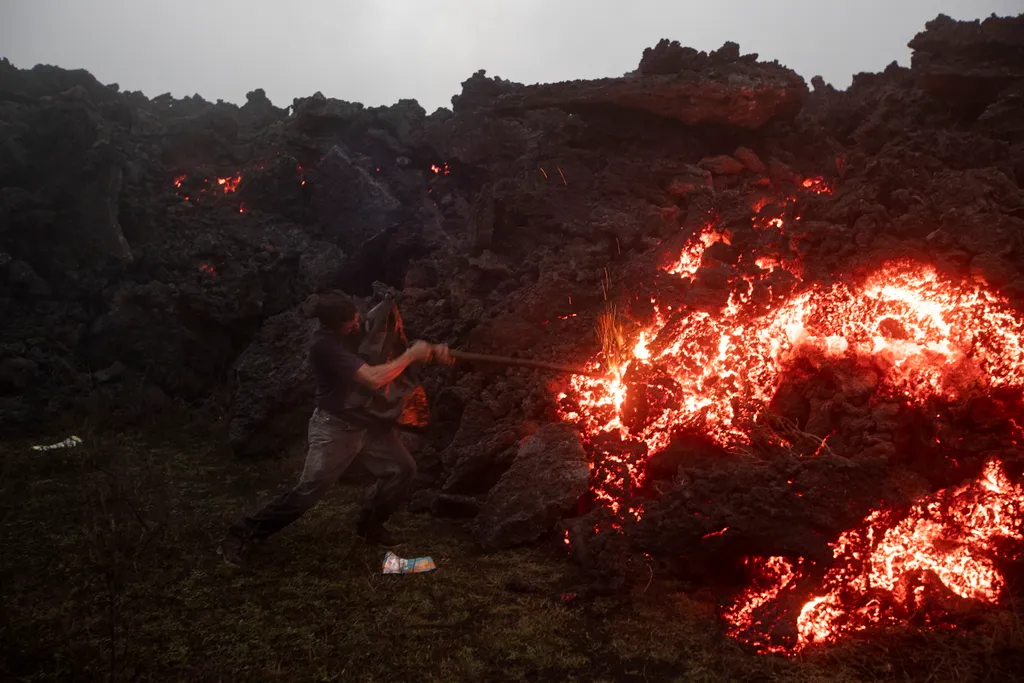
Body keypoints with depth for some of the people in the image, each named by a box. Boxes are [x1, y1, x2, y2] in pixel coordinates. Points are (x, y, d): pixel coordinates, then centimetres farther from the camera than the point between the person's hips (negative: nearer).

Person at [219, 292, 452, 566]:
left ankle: (369, 525, 26)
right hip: (336, 428, -7)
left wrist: (431, 350, -13)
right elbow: (374, 378, -34)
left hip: (371, 423, 7)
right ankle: (243, 535, 7)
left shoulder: (362, 328, -5)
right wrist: (411, 355, -23)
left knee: (402, 468, 6)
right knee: (309, 490, -7)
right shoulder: (326, 346, -28)